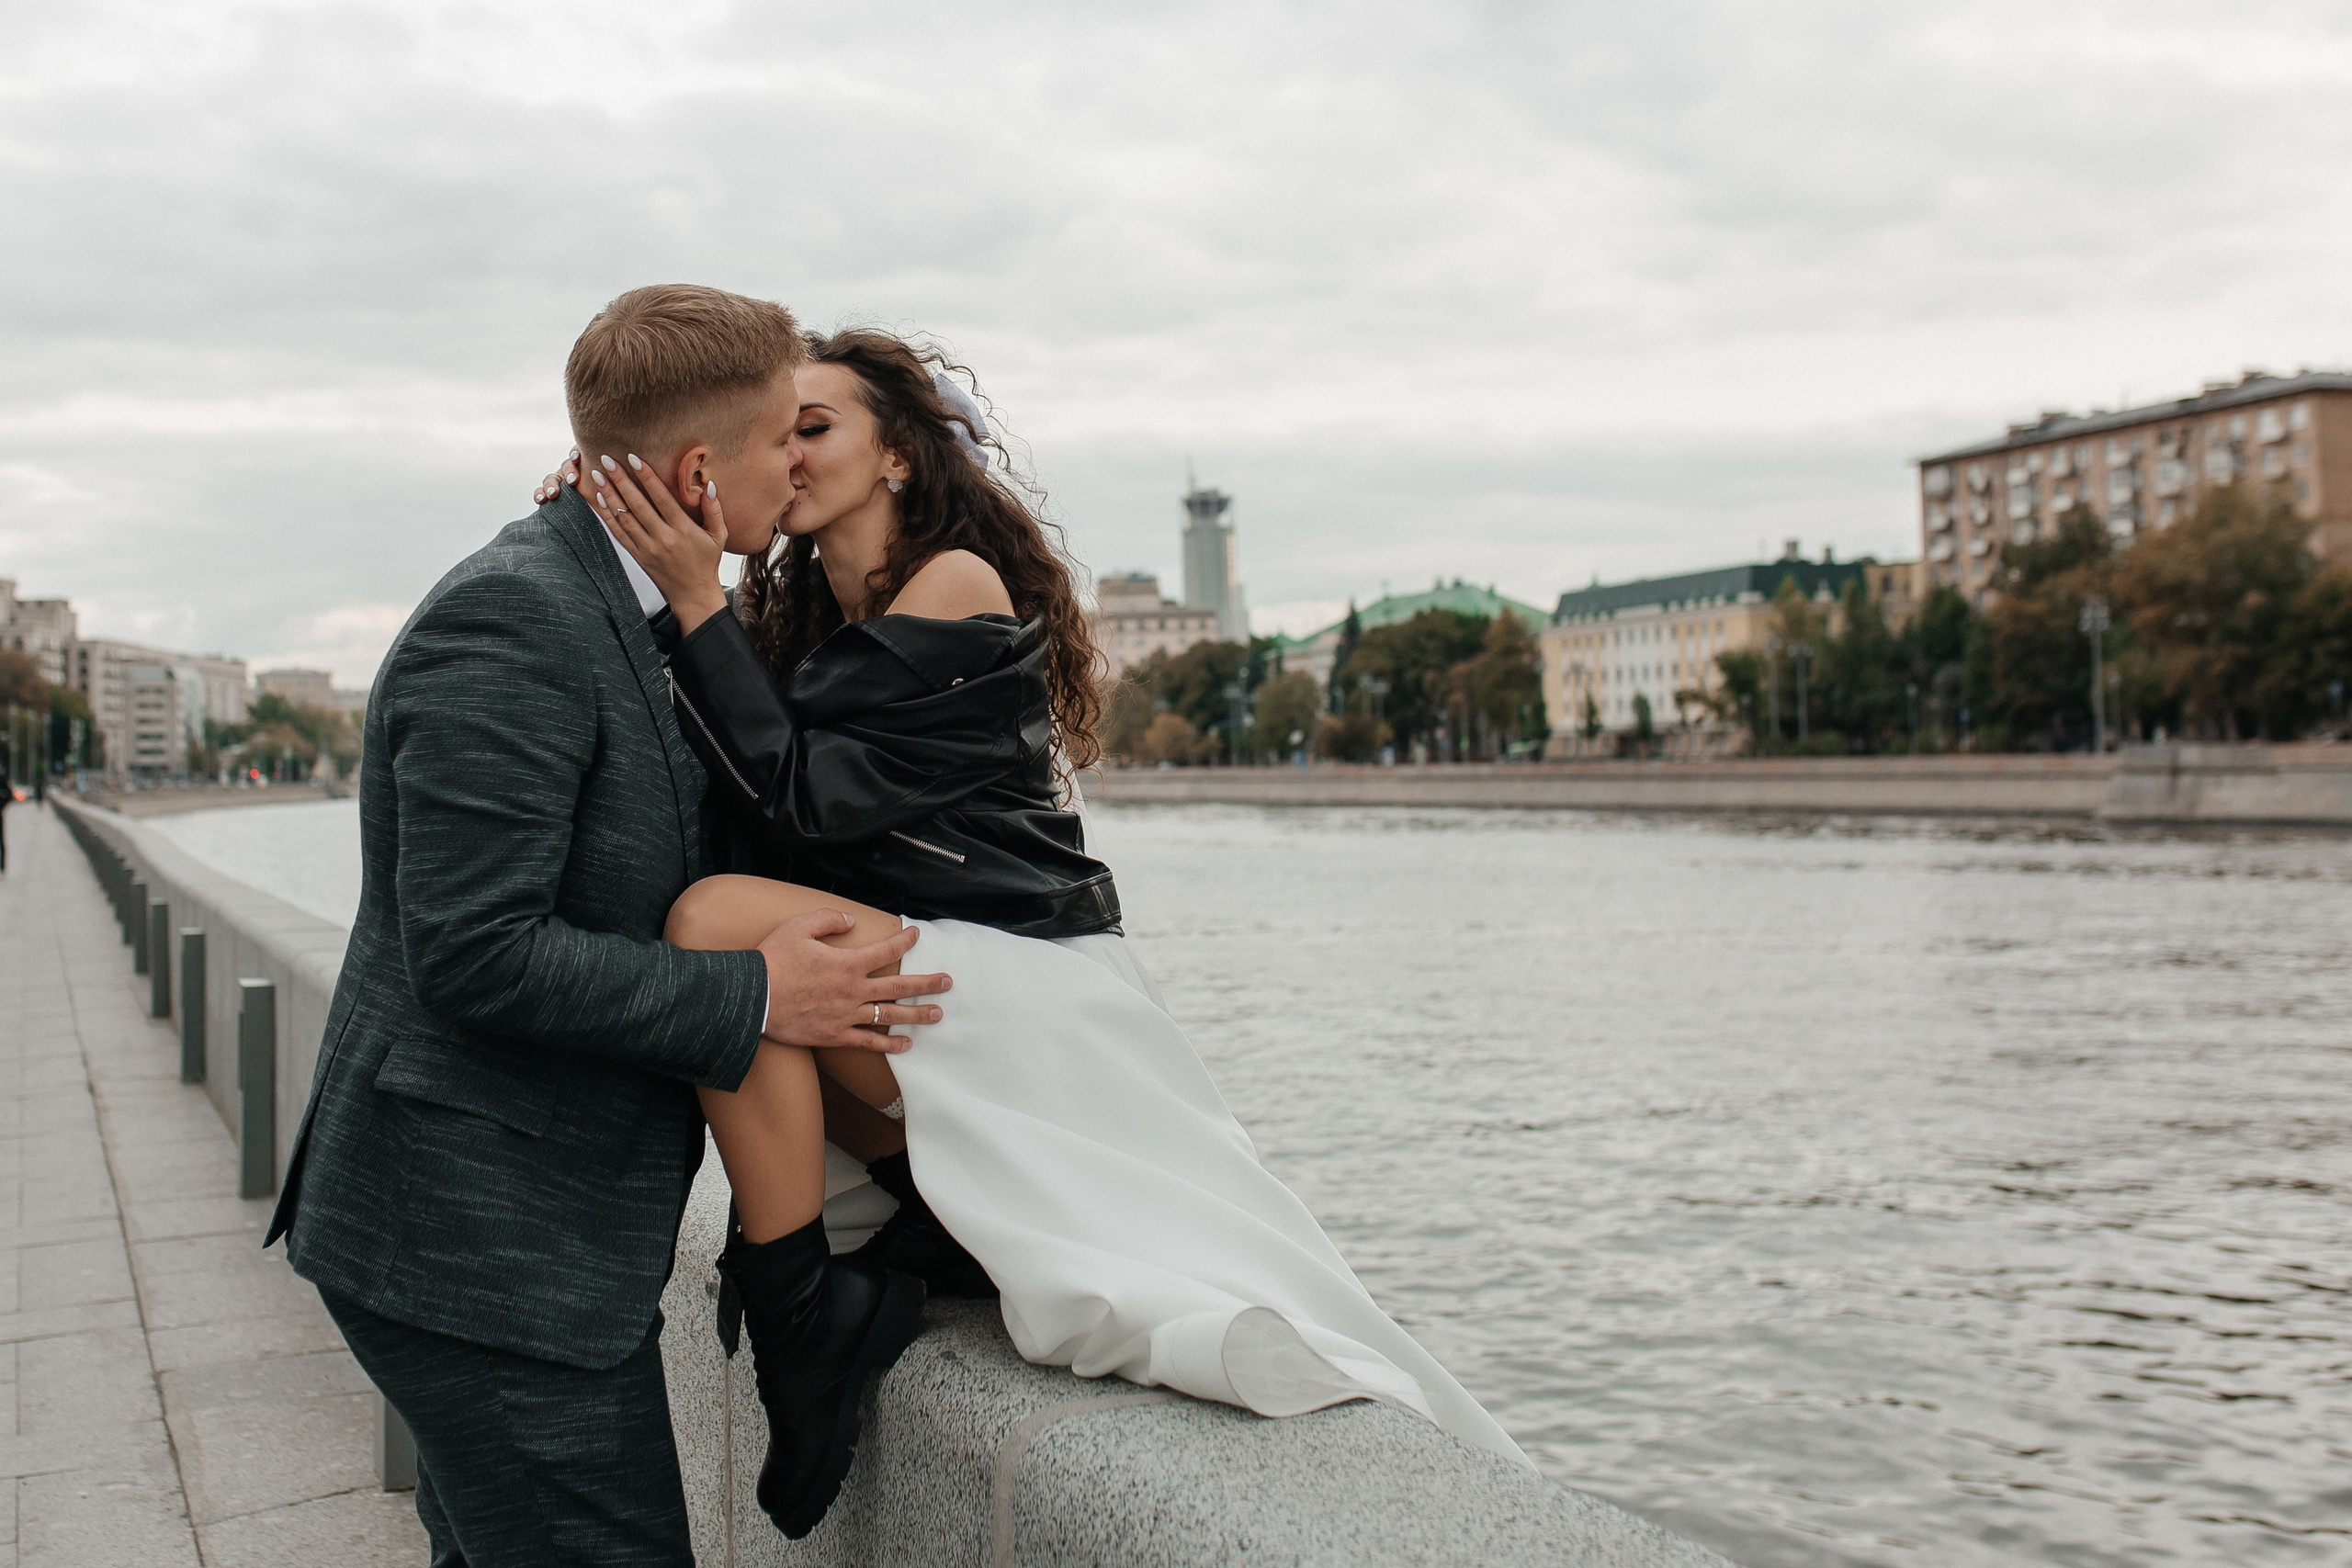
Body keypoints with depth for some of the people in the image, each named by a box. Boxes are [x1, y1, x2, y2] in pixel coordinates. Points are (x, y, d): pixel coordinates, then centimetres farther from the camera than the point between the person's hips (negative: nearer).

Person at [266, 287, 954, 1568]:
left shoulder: (612, 608, 11)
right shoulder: (511, 620, -20)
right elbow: (474, 953, -25)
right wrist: (753, 1000, -19)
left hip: (491, 1229, 10)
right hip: (484, 1248, -10)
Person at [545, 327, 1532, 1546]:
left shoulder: (956, 582, -11)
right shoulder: (798, 608, 14)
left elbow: (804, 794, -19)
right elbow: (724, 799, 2)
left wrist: (699, 600, -18)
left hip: (1020, 982, -9)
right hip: (926, 981, 9)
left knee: (719, 922, -23)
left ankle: (793, 1308, -13)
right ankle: (939, 1206, 8)